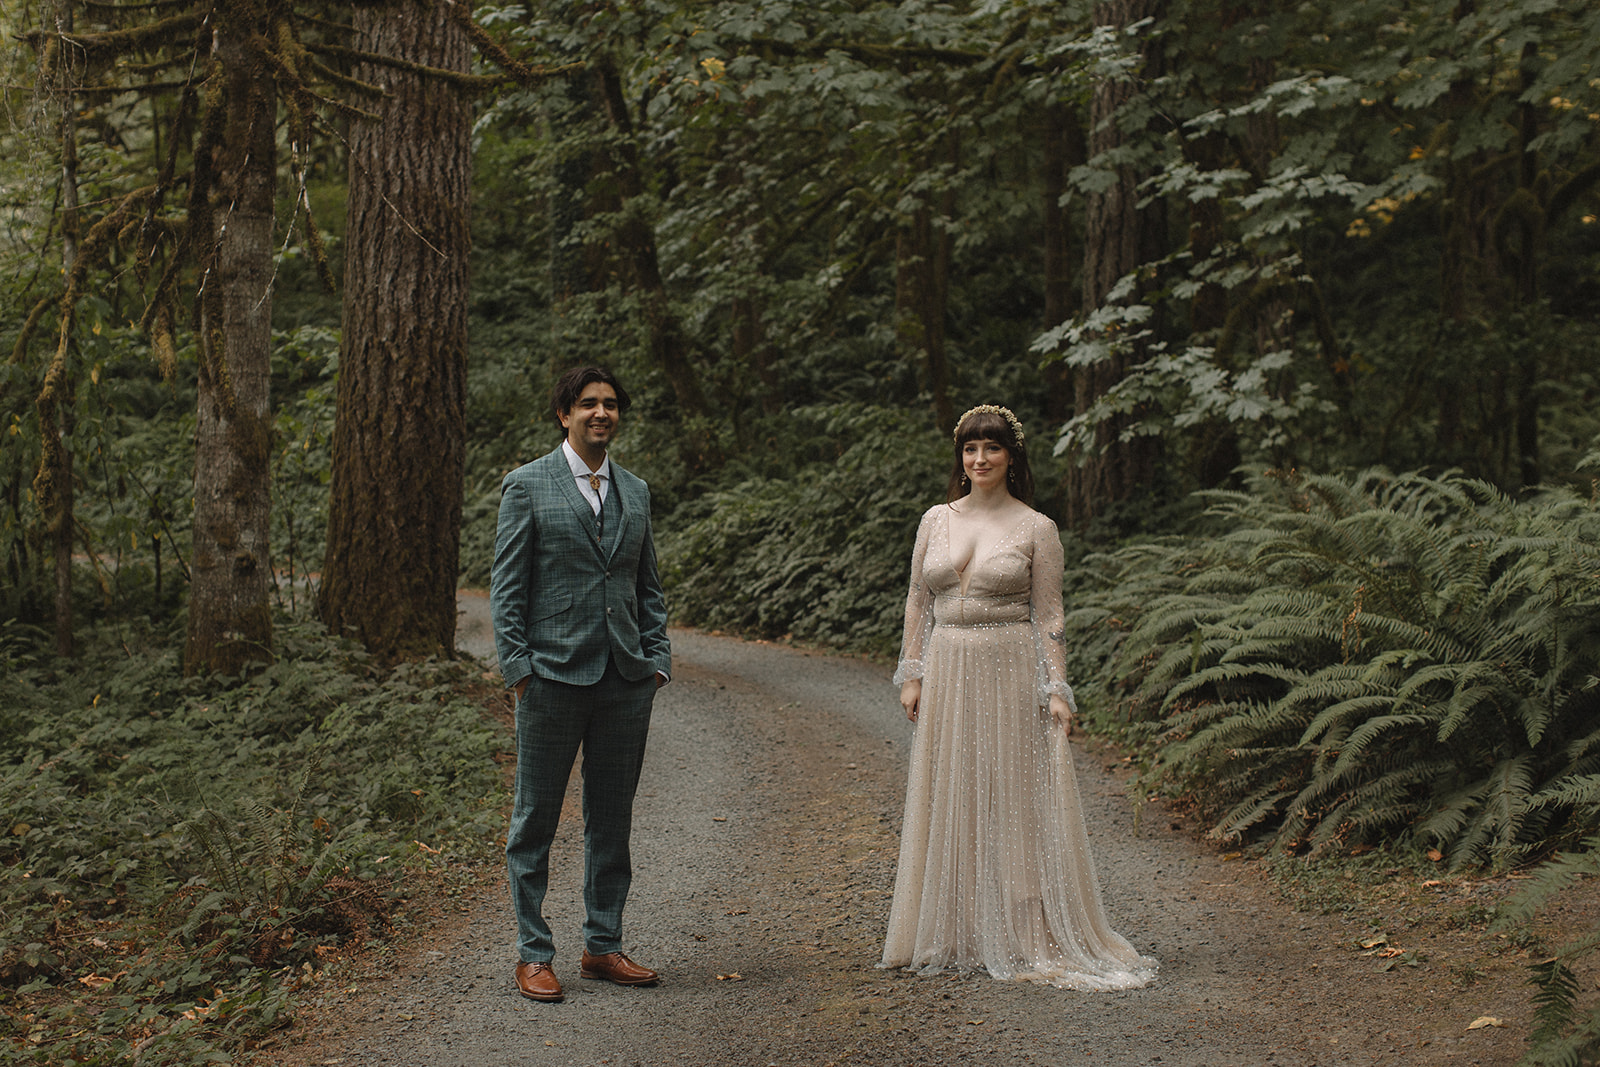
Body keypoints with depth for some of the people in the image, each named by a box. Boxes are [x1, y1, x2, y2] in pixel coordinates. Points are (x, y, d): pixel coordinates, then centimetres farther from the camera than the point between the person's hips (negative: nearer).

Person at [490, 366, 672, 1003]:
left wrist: (657, 658, 7)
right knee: (535, 820, 3)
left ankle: (603, 946, 22)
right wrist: (517, 667, -9)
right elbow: (506, 586, -2)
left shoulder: (635, 492, 14)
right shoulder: (528, 486, 0)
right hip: (554, 675, -4)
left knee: (612, 820, 11)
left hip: (626, 682, 5)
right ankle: (534, 954, 13)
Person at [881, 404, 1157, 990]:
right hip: (947, 673, 4)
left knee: (1014, 803, -1)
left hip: (1011, 673, -3)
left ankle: (1024, 938, 8)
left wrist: (1056, 690, -8)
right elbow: (917, 601, 11)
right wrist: (911, 674, 5)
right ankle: (956, 936, 18)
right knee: (949, 803, 7)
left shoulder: (1036, 529, -1)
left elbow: (1049, 616, -2)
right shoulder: (936, 520, 8)